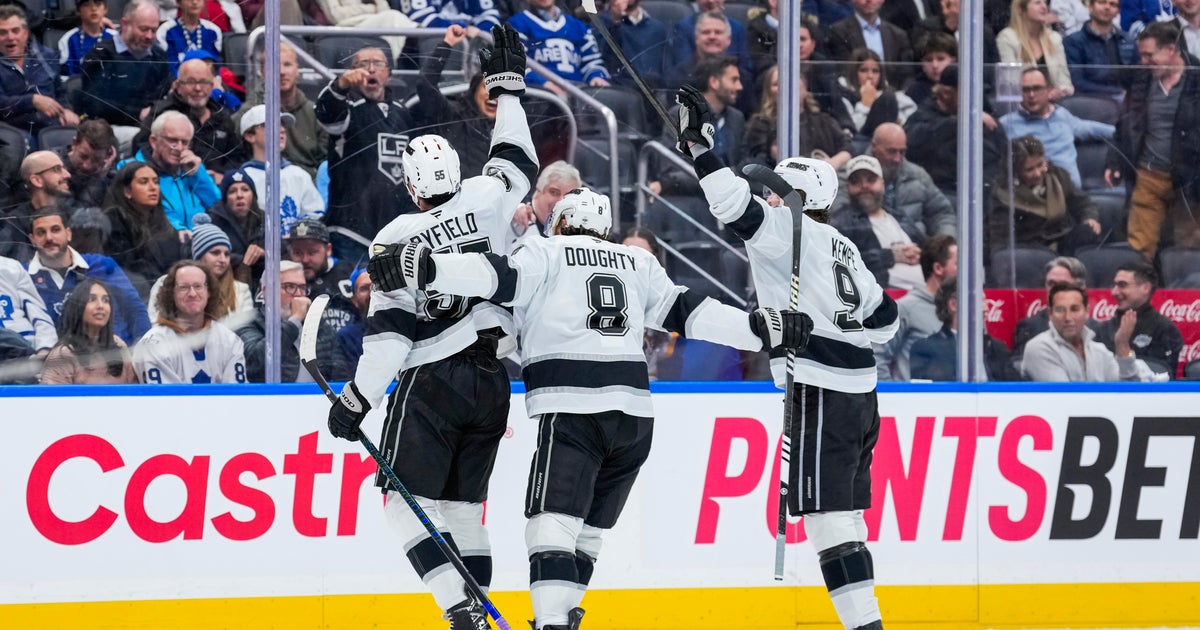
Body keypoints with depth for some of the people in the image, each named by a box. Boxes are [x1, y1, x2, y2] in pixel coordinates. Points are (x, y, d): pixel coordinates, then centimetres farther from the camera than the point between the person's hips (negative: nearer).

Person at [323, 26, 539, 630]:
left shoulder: (396, 239, -9)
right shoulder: (485, 200, 0)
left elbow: (389, 331, -13)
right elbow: (517, 161, 21)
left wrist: (356, 399, -6)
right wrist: (508, 86, 32)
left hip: (430, 382, -5)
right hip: (490, 381, 5)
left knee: (407, 500, -1)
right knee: (462, 505, 13)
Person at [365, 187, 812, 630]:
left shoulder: (546, 255, 8)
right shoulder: (638, 264, 21)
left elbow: (500, 278, -9)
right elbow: (689, 314, 17)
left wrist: (423, 268, -18)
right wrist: (762, 330, 23)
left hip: (572, 412, -5)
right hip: (633, 413, 5)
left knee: (552, 523, -13)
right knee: (588, 528, 17)